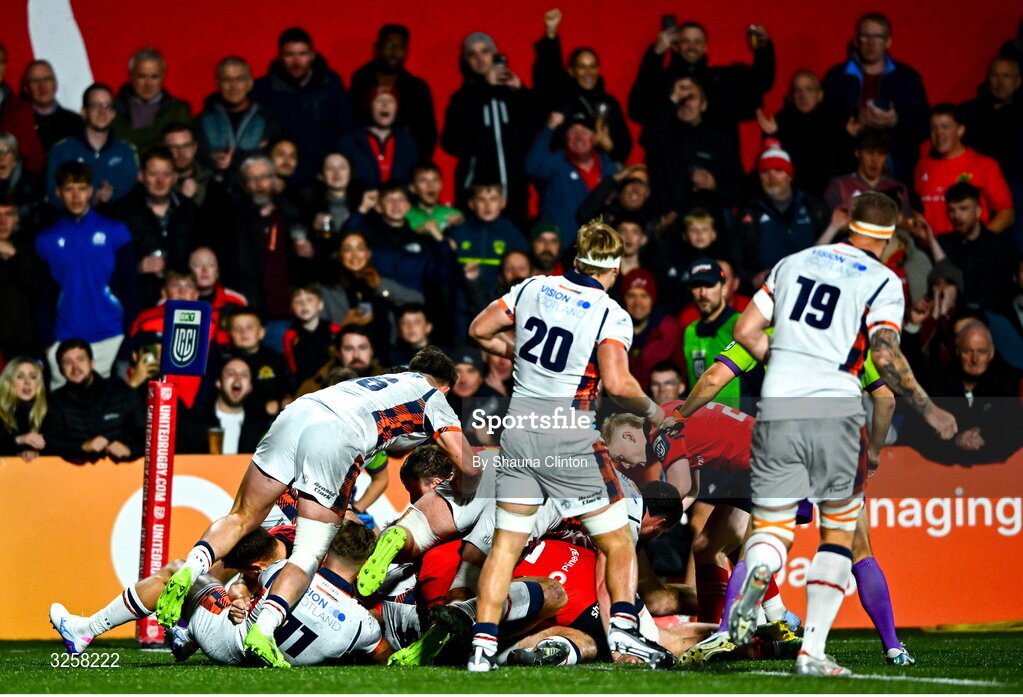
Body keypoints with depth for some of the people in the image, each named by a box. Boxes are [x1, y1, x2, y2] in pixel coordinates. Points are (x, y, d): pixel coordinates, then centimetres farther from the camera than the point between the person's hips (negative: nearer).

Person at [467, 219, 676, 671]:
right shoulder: (611, 315, -9)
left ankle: (483, 646, 3)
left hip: (518, 426, 5)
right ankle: (623, 627, -8)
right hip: (567, 434, -5)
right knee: (617, 543, 8)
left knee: (505, 544, 9)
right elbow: (616, 383, -20)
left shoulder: (533, 289, 6)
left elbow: (480, 331, 10)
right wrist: (651, 410, -2)